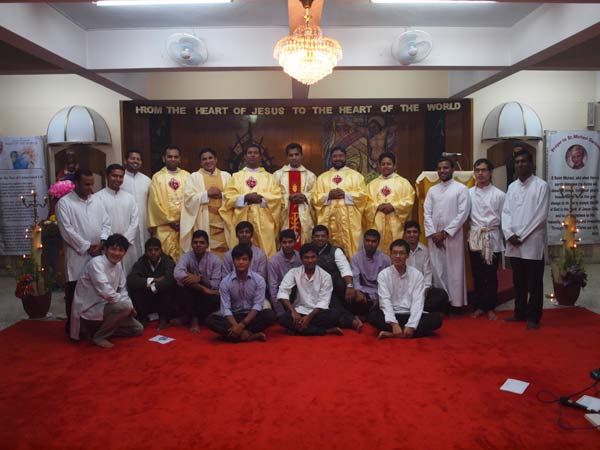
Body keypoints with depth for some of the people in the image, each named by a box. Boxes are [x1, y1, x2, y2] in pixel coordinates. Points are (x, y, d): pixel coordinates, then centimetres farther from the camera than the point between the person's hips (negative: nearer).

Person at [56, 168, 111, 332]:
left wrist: (102, 241, -8)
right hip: (77, 256, -5)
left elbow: (106, 222, 9)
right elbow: (67, 230, -12)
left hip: (98, 254, 5)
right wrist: (87, 247, -13)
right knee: (75, 292, 3)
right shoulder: (64, 203, -6)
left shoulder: (96, 200, 10)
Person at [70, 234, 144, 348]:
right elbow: (106, 292, -30)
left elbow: (122, 290, 11)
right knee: (125, 307, -31)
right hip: (88, 311, -9)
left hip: (103, 307, 9)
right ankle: (99, 336, -10)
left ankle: (96, 329, 12)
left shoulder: (118, 266, 5)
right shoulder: (96, 263, -20)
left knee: (138, 329, 7)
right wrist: (128, 304, -20)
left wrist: (130, 305, -7)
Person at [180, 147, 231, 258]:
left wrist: (221, 194, -10)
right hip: (203, 223, -2)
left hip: (223, 222, 2)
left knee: (223, 251, -3)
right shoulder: (194, 177, 8)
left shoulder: (226, 176, 14)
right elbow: (188, 198, -4)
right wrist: (207, 194, -12)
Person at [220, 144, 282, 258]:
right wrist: (245, 197, -12)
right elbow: (228, 197, 2)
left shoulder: (269, 177, 14)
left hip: (264, 223, 0)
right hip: (242, 221, 0)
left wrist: (261, 198, -13)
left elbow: (277, 197, 2)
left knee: (265, 254, -5)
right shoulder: (236, 177, 14)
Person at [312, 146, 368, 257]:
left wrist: (345, 194, -11)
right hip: (328, 219, 1)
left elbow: (363, 195, 1)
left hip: (349, 220, -1)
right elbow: (314, 198, 7)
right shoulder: (322, 177, 15)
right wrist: (328, 196, -9)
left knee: (349, 247, -5)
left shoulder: (355, 175, 11)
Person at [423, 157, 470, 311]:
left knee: (455, 270, -1)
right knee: (437, 270, 5)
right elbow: (427, 213, 7)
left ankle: (456, 303, 8)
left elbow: (462, 214, -7)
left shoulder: (461, 189, 0)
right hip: (435, 237, 4)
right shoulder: (432, 190, 12)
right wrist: (433, 233, -5)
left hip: (453, 236, -3)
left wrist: (445, 233, -11)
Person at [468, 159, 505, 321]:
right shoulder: (469, 193, 4)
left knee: (491, 275, 4)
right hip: (474, 238, 2)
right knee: (477, 274, 9)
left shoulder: (499, 194, -1)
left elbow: (504, 218, 1)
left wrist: (506, 237, -1)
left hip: (492, 238, -2)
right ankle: (480, 306, 21)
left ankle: (490, 308, 16)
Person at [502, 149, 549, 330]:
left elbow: (541, 215, -10)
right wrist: (509, 234, -7)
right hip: (514, 244, 5)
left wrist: (521, 236, -12)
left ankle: (533, 317, 12)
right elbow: (506, 212, 8)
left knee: (534, 283, 3)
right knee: (518, 282, 14)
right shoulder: (511, 187, 13)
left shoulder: (541, 186, -3)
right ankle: (520, 313, 25)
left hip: (532, 243, -5)